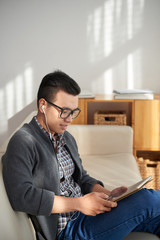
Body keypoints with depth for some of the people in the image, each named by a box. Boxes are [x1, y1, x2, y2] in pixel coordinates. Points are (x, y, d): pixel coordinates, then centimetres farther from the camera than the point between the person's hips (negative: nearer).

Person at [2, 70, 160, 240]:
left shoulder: (67, 138, 15)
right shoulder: (22, 142, -13)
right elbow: (21, 196, -24)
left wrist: (108, 195, 0)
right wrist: (79, 203, -23)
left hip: (85, 212, 8)